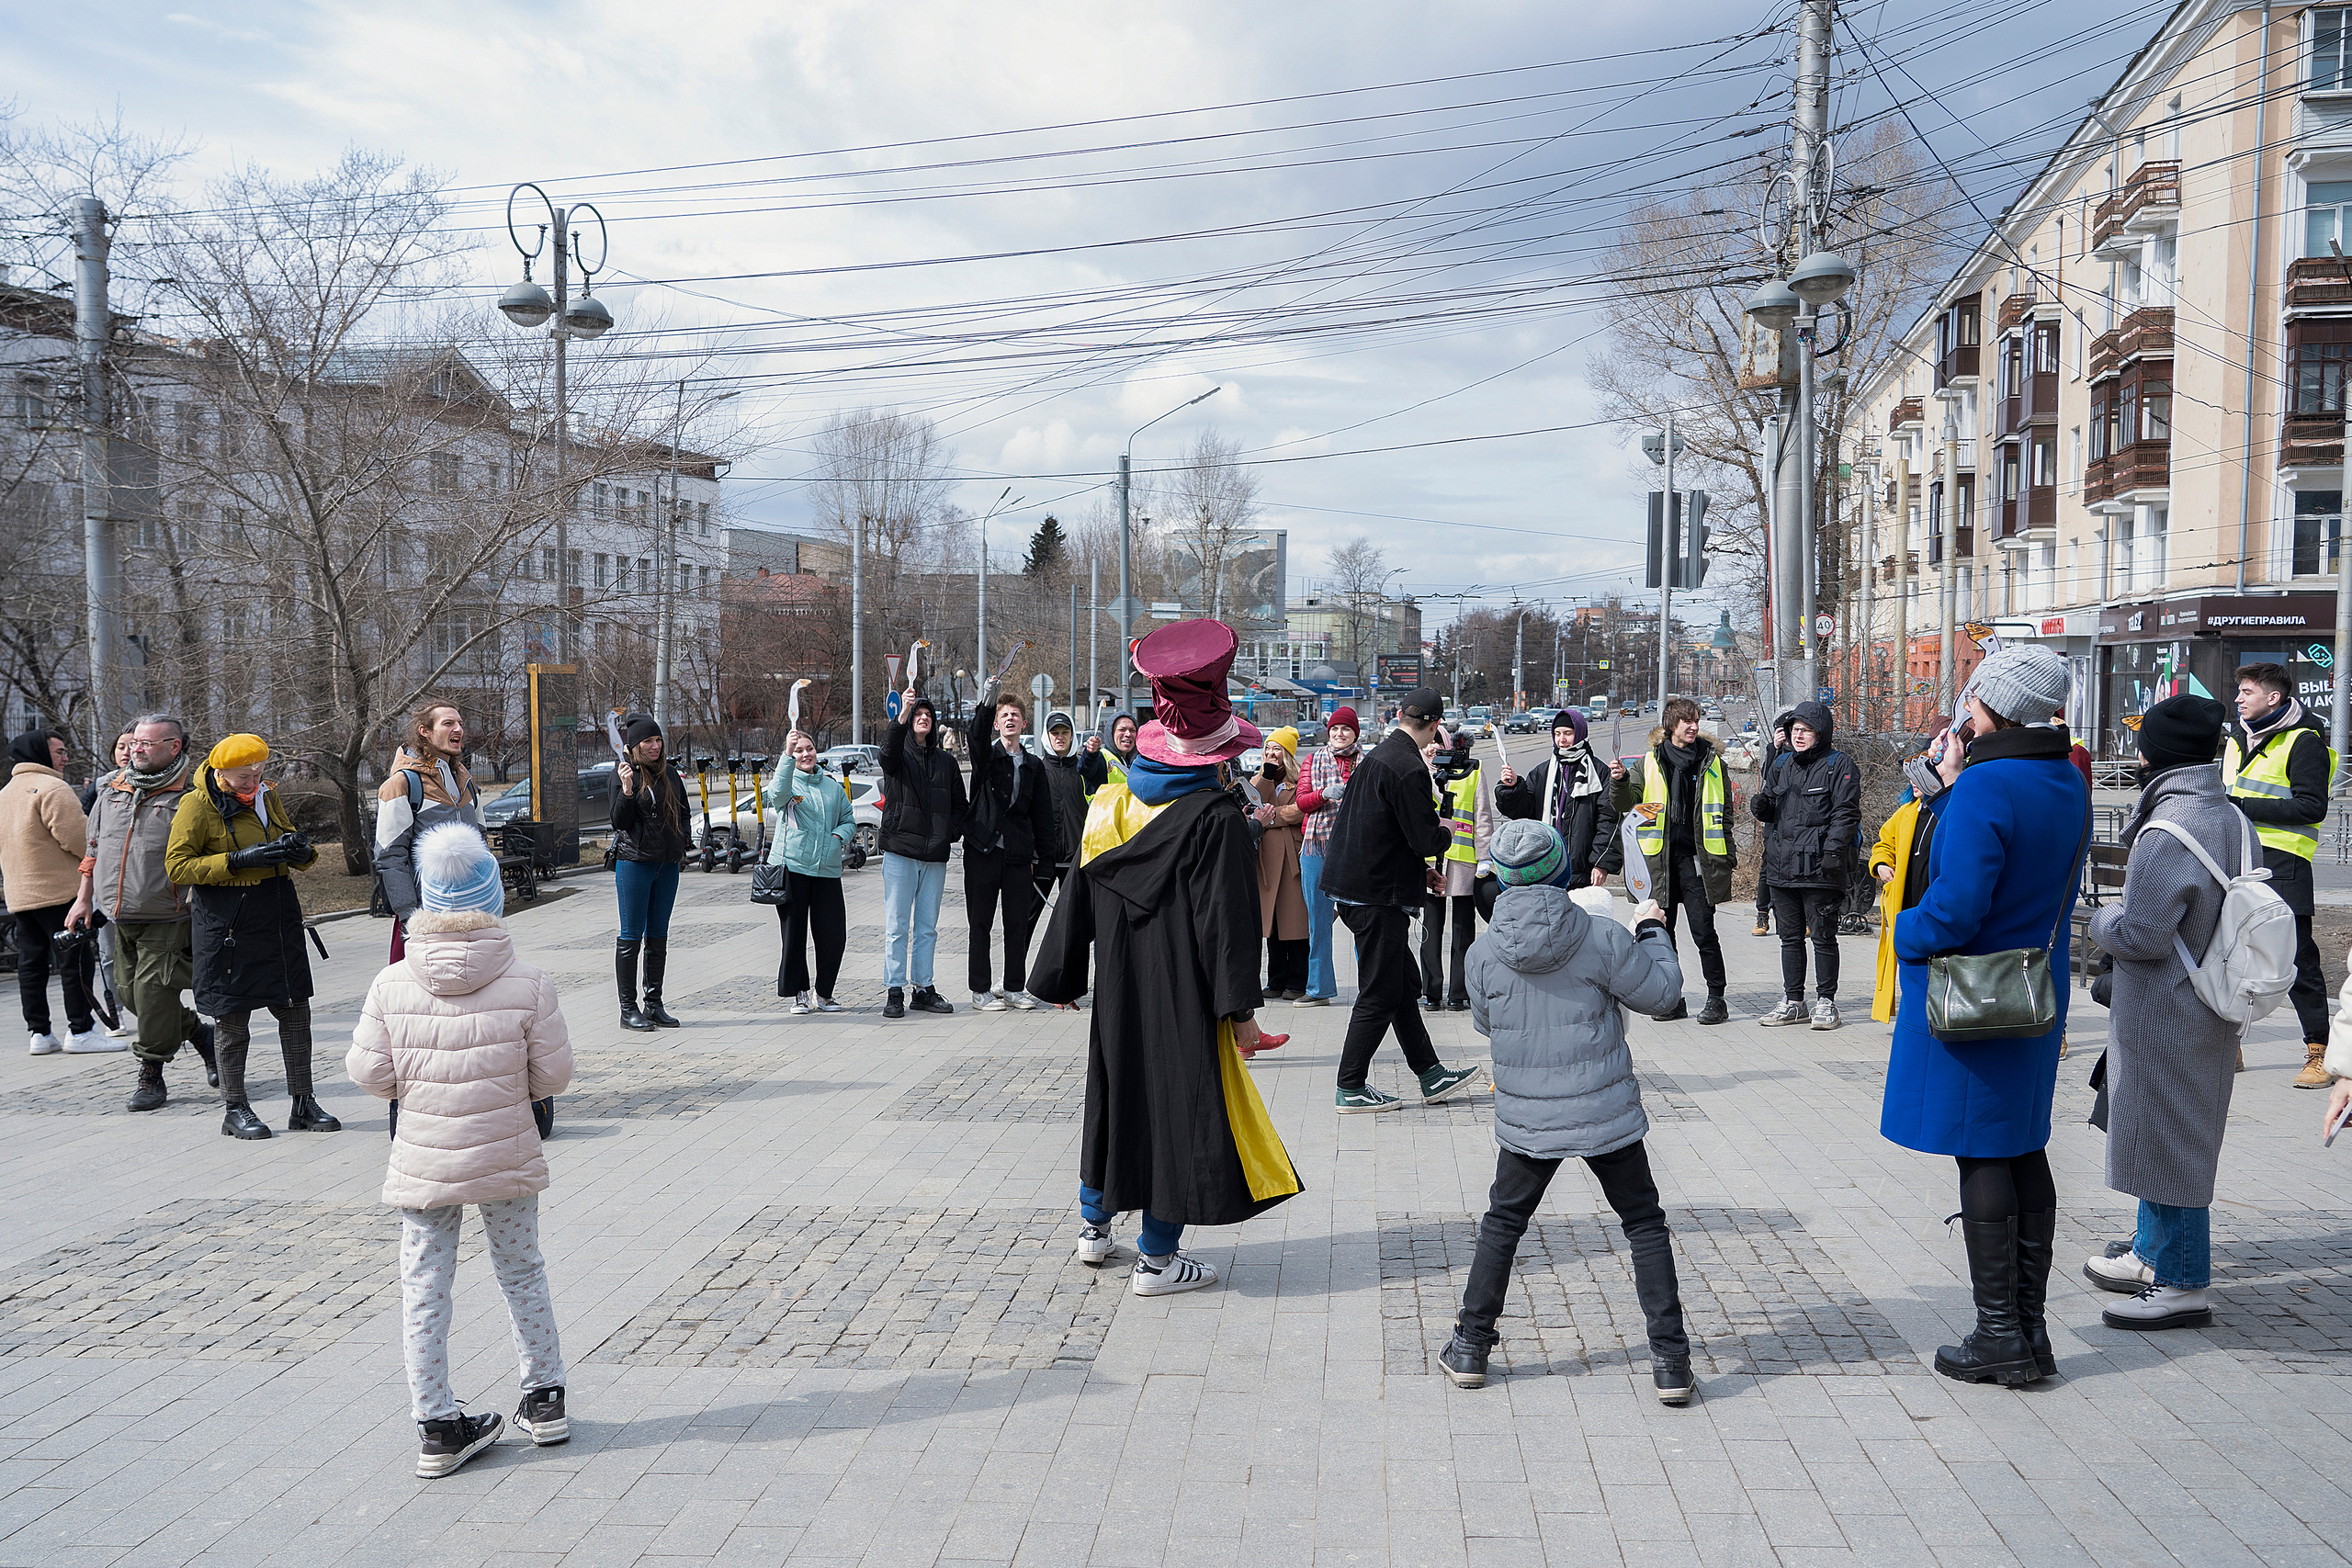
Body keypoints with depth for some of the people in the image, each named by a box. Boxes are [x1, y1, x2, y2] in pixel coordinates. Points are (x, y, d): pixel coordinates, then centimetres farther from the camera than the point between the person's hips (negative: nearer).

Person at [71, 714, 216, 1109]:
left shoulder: (191, 794, -9)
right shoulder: (112, 788, 11)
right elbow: (94, 847, 21)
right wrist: (85, 898, 19)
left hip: (167, 920, -7)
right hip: (118, 917, 7)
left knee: (154, 994, -8)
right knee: (133, 995, 10)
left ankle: (150, 1076, 6)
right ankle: (201, 1034, 30)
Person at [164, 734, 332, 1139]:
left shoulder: (267, 796, 11)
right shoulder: (197, 805, -7)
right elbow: (177, 866, -11)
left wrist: (300, 851, -1)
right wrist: (237, 860, -21)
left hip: (278, 915, 6)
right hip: (227, 920, -5)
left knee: (295, 1010, 5)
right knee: (232, 1017, 2)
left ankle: (303, 1104, 14)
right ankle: (234, 1110, 15)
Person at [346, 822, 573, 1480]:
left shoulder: (391, 984, -10)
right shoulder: (528, 983, -14)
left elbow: (368, 1073, -6)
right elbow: (553, 1075, -8)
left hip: (422, 1163, 0)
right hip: (507, 1158, 0)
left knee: (424, 1288, 11)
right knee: (521, 1271, 18)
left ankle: (436, 1425, 15)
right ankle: (545, 1400, 28)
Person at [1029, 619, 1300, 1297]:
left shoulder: (1108, 802, 1)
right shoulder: (1216, 817, -16)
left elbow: (1078, 897, 7)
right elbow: (1225, 919, -18)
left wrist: (1058, 976, 17)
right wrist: (1240, 1009, -13)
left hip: (1118, 992, 6)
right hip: (1183, 999, -6)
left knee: (1115, 1095, 21)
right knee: (1180, 1105, 4)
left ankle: (1094, 1226, 34)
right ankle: (1157, 1259, 10)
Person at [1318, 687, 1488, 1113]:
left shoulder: (1375, 757, 12)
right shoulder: (1408, 769, -19)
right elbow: (1425, 839, -19)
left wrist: (1419, 867, 18)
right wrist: (1446, 832, 2)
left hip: (1355, 887, 10)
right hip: (1377, 896, -10)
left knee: (1402, 983, 16)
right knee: (1380, 995, 0)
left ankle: (1431, 1076, 24)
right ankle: (1350, 1089, 8)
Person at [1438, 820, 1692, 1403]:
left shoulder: (1484, 951, -8)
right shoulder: (1602, 938, -15)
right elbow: (1660, 992, -2)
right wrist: (1652, 932, 13)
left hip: (1526, 1119, 2)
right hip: (1607, 1115, -2)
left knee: (1502, 1224, 19)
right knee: (1645, 1225, 13)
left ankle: (1471, 1347, 25)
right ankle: (1671, 1362, 11)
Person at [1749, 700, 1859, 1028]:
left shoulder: (1839, 765, -3)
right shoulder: (1782, 765, 17)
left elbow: (1845, 813, -10)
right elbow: (1771, 812, 23)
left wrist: (1833, 851, -20)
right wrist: (1761, 806, -1)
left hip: (1819, 868, -6)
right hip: (1782, 866, 7)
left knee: (1823, 937, 0)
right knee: (1790, 937, 11)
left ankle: (1825, 1002, 10)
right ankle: (1793, 1003, 19)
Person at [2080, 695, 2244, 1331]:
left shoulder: (2166, 832, -25)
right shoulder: (2234, 817, 4)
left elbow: (2142, 935, -24)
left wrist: (2104, 919, -5)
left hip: (2164, 1020, -9)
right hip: (2215, 1013, 9)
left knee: (2165, 1140, 1)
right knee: (2167, 1137, 21)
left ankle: (2183, 1285, 10)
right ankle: (2151, 1256, 35)